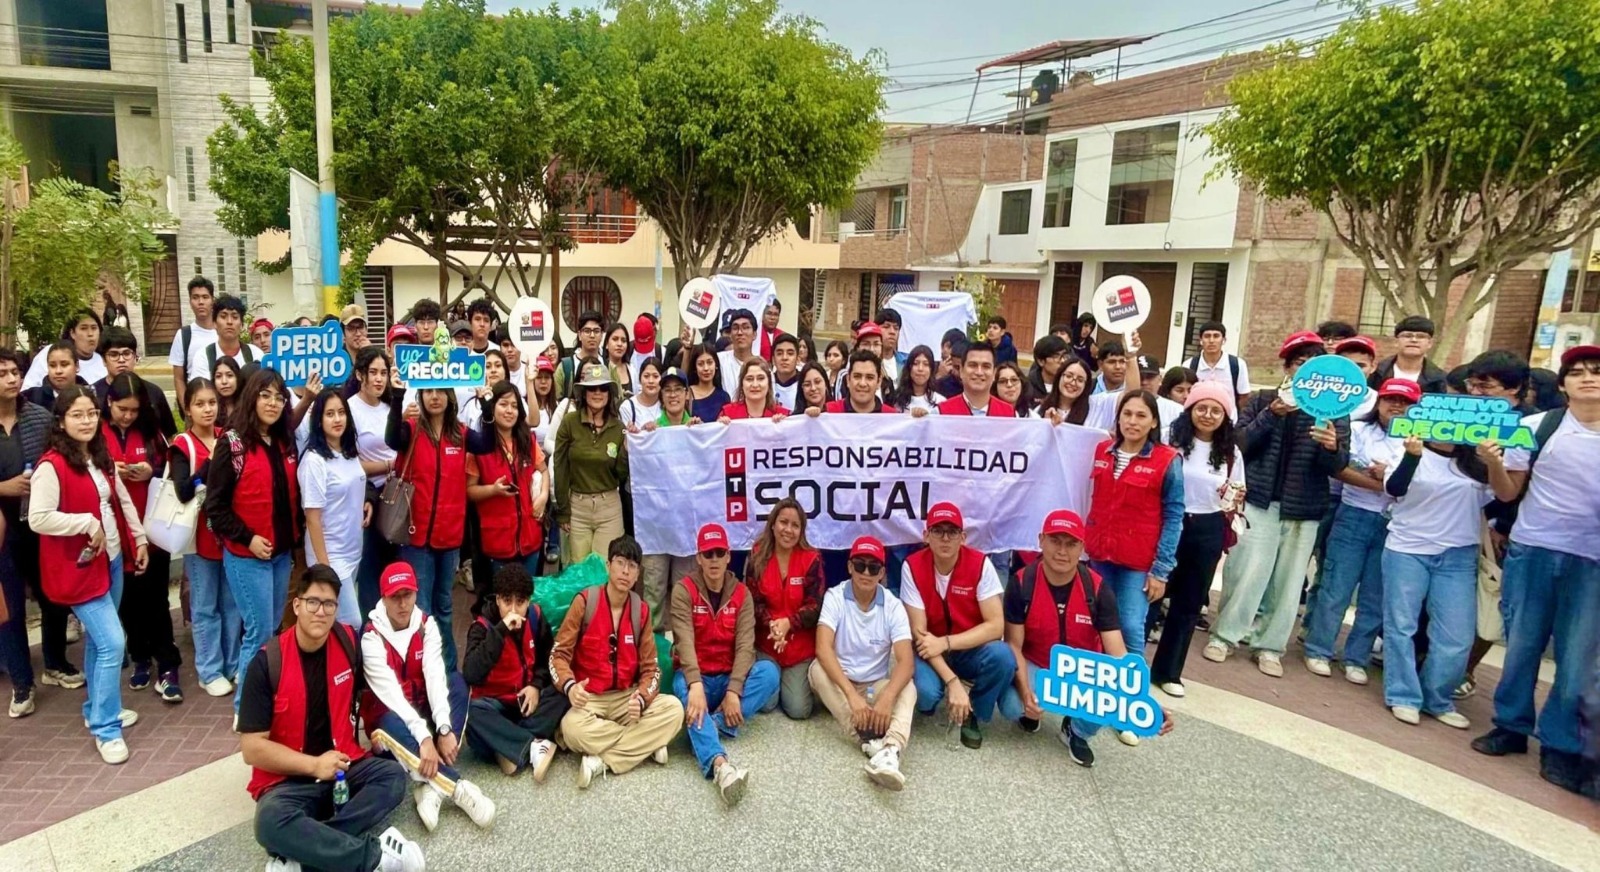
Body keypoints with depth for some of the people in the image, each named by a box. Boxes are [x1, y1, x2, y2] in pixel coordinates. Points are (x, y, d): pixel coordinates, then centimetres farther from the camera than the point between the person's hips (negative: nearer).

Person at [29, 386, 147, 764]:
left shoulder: (101, 458, 7)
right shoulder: (51, 466, -17)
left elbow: (123, 501, 15)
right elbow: (38, 519, -24)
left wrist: (139, 539, 12)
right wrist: (89, 524, -18)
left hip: (112, 559, 8)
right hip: (79, 567, -8)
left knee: (98, 639, 18)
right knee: (112, 643, -9)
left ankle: (98, 708, 34)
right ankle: (105, 729, 4)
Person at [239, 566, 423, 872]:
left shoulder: (348, 641, -2)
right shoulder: (267, 662, -15)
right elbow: (252, 748, -14)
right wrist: (314, 765, -19)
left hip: (343, 765, 5)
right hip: (288, 778, -4)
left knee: (393, 777, -21)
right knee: (271, 822, -35)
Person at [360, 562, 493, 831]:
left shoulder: (427, 624, -7)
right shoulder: (372, 637, -18)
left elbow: (435, 676, -19)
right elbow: (390, 692, -28)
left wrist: (444, 728, -34)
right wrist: (423, 737, -39)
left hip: (422, 707, 4)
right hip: (389, 713, -3)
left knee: (456, 681, -26)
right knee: (392, 727, -38)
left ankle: (432, 786, -33)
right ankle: (457, 786, -38)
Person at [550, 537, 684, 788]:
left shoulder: (641, 610, 1)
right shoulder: (584, 601, -8)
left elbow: (650, 667, 2)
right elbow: (559, 653, -7)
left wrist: (641, 699, -19)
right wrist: (569, 686, -29)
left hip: (627, 698, 3)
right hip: (589, 698, -3)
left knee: (673, 709, -22)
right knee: (572, 728, -36)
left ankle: (602, 759, -22)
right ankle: (646, 744, -17)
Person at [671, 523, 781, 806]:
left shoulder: (741, 594, 0)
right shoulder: (683, 590, -7)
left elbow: (745, 645, -11)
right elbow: (685, 640, -21)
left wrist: (734, 690, -26)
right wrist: (695, 685, -37)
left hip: (729, 678, 3)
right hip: (695, 678, -3)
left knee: (769, 671, -26)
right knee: (684, 689, -39)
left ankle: (715, 726, -32)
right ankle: (719, 764, -59)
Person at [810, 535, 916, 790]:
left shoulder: (893, 606, -10)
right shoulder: (835, 597, -13)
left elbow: (906, 661, -21)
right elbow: (823, 648, -27)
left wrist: (887, 698, -40)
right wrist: (851, 694, -40)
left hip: (877, 686, 1)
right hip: (838, 685, 0)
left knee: (907, 687, -29)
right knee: (818, 669, -31)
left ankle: (890, 750, -56)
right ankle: (871, 740, -40)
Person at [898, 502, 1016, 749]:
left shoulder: (980, 564, -16)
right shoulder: (912, 567, -17)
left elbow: (996, 626, -19)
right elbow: (919, 632, -18)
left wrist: (946, 643, -27)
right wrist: (952, 682, -28)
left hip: (971, 650, 1)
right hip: (931, 652, -1)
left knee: (1002, 656, -32)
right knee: (925, 692, -32)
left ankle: (974, 715, -1)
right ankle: (932, 699, 9)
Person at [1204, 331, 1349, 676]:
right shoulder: (1263, 400, 3)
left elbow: (1337, 466, -4)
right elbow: (1238, 444, -8)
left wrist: (1332, 448, -26)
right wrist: (1271, 415, -21)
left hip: (1304, 512, 2)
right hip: (1259, 503, -1)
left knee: (1287, 584, 6)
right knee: (1247, 575, -3)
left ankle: (1270, 645, 18)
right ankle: (1224, 635, 11)